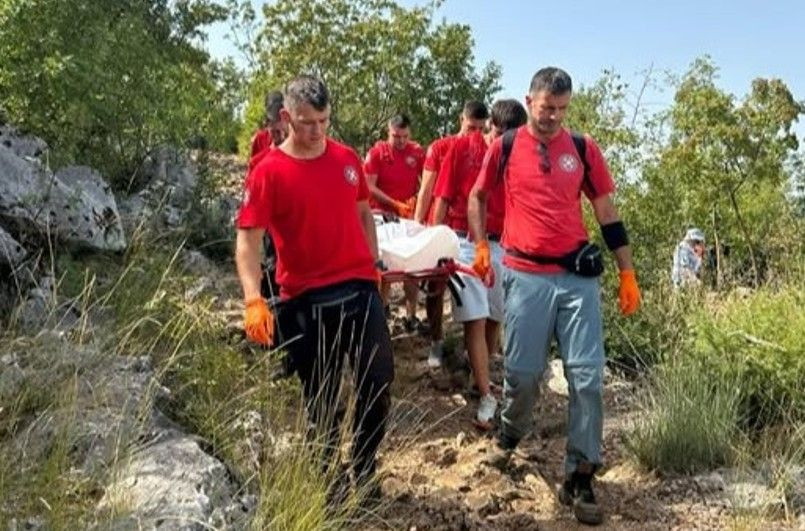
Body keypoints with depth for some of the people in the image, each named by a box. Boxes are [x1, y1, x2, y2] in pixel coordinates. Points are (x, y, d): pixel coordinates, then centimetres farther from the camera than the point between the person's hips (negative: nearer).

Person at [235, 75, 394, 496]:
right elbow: (247, 240, -14)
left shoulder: (347, 158, 5)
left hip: (359, 288, 4)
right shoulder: (269, 172, -9)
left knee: (379, 382, 2)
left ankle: (363, 470, 24)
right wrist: (254, 300, -27)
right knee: (322, 399, 8)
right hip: (305, 300, -3)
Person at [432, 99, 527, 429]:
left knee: (494, 319, 10)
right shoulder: (462, 148, -1)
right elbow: (443, 198, 0)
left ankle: (481, 378, 29)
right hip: (466, 243, -3)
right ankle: (487, 396, -2)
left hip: (503, 245, 3)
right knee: (475, 320, -6)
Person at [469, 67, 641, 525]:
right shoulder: (504, 147, 3)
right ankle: (510, 434, 36)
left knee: (588, 377, -2)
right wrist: (481, 246, 4)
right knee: (523, 372, 4)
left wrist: (627, 273, 7)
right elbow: (478, 196, 16)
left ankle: (580, 477, 10)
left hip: (579, 275, 1)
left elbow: (606, 211, 9)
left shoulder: (583, 148, 6)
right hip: (525, 276, -1)